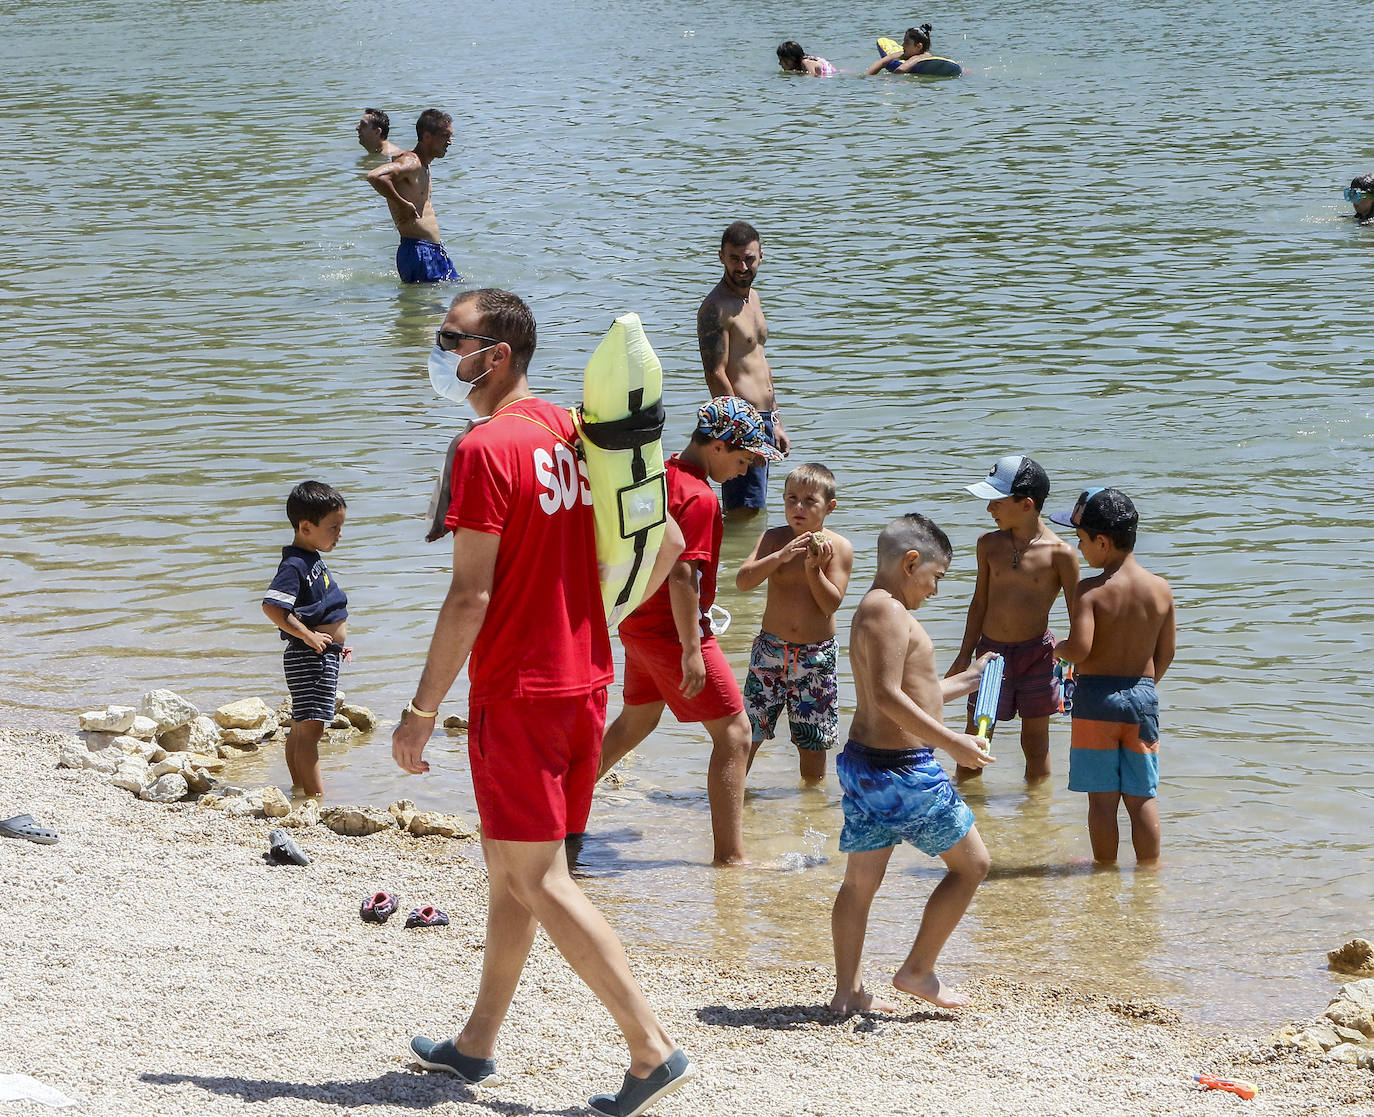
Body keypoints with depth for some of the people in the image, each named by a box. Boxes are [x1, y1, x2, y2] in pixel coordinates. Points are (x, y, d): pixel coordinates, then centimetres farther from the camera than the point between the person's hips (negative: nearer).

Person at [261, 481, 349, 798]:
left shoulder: (312, 561, 14)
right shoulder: (295, 565, -18)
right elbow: (271, 606, -29)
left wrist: (335, 641, 21)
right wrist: (307, 636, -25)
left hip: (325, 655, 10)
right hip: (308, 658, -10)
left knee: (301, 729, 15)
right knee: (309, 728, -9)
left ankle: (301, 790, 21)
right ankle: (316, 796, -11)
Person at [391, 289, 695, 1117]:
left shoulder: (486, 449, -16)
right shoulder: (573, 432, 8)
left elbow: (471, 595, -19)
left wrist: (423, 708, -15)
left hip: (517, 690, -9)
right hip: (583, 679, 9)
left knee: (540, 879, -6)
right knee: (510, 866, 18)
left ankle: (654, 1050, -11)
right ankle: (477, 1044, 28)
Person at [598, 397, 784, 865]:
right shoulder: (699, 497, -21)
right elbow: (682, 576, -26)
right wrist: (692, 650, -23)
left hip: (637, 623, 10)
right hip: (673, 630, -10)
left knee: (635, 721, 28)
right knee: (733, 733, -4)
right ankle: (730, 855, -6)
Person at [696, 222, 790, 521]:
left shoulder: (752, 297, 16)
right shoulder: (715, 308, -14)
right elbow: (716, 376, -19)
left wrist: (776, 424, 22)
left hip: (763, 420, 9)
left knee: (753, 513, 11)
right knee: (743, 517, -11)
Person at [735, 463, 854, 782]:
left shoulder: (839, 547, -5)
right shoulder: (773, 539, -3)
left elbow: (831, 604, -11)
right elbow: (743, 581, -17)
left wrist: (814, 568, -24)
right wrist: (781, 556, -27)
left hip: (817, 656, 0)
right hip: (771, 648, 0)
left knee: (812, 738, 8)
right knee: (749, 731, -1)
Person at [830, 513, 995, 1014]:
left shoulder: (872, 610, 17)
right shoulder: (888, 611, -16)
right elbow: (888, 696, -25)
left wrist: (968, 680, 36)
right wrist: (951, 742, -23)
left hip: (864, 762, 10)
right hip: (901, 767, -10)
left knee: (861, 880, 12)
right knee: (971, 863, 4)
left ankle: (848, 991, 15)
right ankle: (918, 970, 9)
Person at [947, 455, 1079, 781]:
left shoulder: (1060, 554, -12)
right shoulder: (990, 544, -1)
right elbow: (980, 601, 10)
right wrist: (965, 655, 11)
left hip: (1036, 655, -3)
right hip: (990, 652, 3)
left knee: (1035, 743, 9)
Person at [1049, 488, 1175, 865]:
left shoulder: (1090, 591, -15)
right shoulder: (1161, 590, -1)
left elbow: (1079, 649, -25)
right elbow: (1165, 654, 6)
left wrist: (1057, 649, -3)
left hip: (1095, 697, -4)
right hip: (1143, 696, 4)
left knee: (1102, 797, 7)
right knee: (1143, 795, 11)